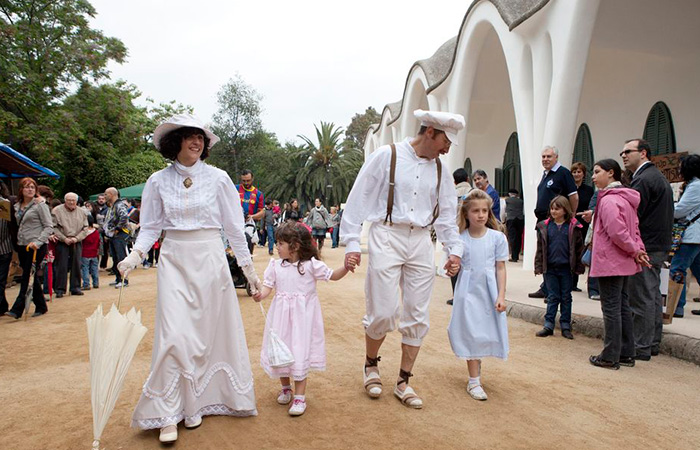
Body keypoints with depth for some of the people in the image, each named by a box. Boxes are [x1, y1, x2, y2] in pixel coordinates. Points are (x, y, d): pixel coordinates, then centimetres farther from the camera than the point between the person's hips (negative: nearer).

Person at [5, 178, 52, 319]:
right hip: (22, 245, 7)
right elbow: (19, 226, 21)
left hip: (37, 246, -6)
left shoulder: (40, 205, -5)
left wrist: (37, 242, -19)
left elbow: (49, 227, -9)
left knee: (28, 277, -7)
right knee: (30, 277, 9)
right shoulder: (17, 206, 14)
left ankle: (17, 309, -4)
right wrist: (17, 244, 10)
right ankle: (41, 307, 19)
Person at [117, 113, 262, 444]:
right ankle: (168, 413, 8)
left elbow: (234, 227, 3)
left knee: (207, 331, 5)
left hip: (210, 259, 0)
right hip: (174, 260, 0)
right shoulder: (158, 181, 3)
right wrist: (135, 256, -11)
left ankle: (198, 402, 24)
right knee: (174, 335, -6)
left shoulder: (218, 178, 0)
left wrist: (248, 268, 3)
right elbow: (150, 227, 8)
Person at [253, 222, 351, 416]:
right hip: (281, 314, 4)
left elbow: (333, 276, -2)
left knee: (299, 353, -3)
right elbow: (268, 286, 0)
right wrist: (260, 295, -22)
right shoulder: (275, 265, 2)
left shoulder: (311, 265, -6)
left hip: (302, 315, -3)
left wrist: (346, 267, -20)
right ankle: (286, 388, 34)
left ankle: (300, 396, 8)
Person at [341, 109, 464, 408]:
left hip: (421, 241, 5)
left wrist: (454, 249, 6)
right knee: (383, 313, -7)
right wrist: (351, 244, -9)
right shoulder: (386, 156, -3)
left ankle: (403, 382, 21)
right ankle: (370, 365, 23)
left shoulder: (440, 170, 12)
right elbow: (357, 200, -4)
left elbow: (447, 214, 18)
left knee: (418, 316, 5)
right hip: (387, 237, -5)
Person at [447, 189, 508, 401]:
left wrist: (501, 296, -5)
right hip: (468, 290, -1)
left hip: (489, 291, 1)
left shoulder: (497, 238, -3)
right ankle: (474, 381, 10)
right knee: (471, 334, 1)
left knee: (486, 332, 7)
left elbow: (500, 268, -1)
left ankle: (476, 362, 36)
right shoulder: (460, 239, -4)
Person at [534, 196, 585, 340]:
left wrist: (579, 266, -3)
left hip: (566, 268, -1)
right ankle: (548, 325, 13)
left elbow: (579, 247, 0)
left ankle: (565, 326, 19)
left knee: (566, 297, 9)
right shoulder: (545, 226, 3)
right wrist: (539, 266, 2)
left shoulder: (573, 226, -3)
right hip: (550, 268, 1)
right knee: (553, 297, 7)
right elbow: (540, 248, 5)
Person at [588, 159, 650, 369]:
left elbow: (617, 232, -24)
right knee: (623, 307, 15)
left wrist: (634, 250, -9)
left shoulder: (609, 200, -18)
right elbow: (634, 228, 14)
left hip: (610, 263, -9)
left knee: (611, 309, -2)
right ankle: (626, 353, 24)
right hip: (625, 264, 9)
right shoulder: (625, 198, 13)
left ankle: (610, 357, 7)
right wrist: (637, 250, 2)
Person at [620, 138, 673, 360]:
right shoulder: (658, 176, 18)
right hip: (658, 246, 11)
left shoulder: (644, 179, -15)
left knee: (641, 299, -5)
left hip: (644, 248, -11)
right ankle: (653, 343, 26)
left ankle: (641, 348, 2)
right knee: (653, 296, 16)